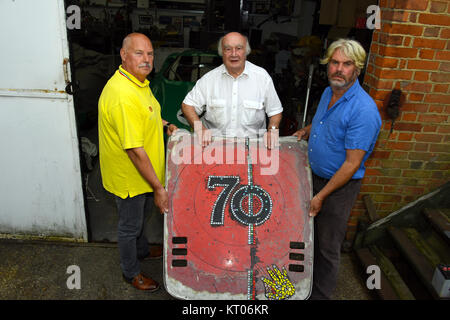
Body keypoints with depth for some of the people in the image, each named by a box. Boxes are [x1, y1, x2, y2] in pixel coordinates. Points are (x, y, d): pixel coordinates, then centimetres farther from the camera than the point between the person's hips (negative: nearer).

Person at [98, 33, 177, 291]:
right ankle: (131, 272, 38)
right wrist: (158, 187, -26)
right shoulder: (122, 95, -32)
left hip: (144, 172, 9)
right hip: (129, 176, -9)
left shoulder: (139, 81, 0)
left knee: (141, 215, 30)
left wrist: (165, 125, 7)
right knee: (130, 225, 14)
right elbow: (135, 150, -32)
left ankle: (143, 249, 56)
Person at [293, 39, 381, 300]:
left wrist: (321, 196, -21)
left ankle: (321, 293, 30)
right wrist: (307, 131, 7)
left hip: (340, 185, -8)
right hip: (315, 175, 8)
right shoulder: (328, 93, 1)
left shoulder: (363, 110, -25)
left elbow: (352, 163, -24)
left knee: (328, 246, 8)